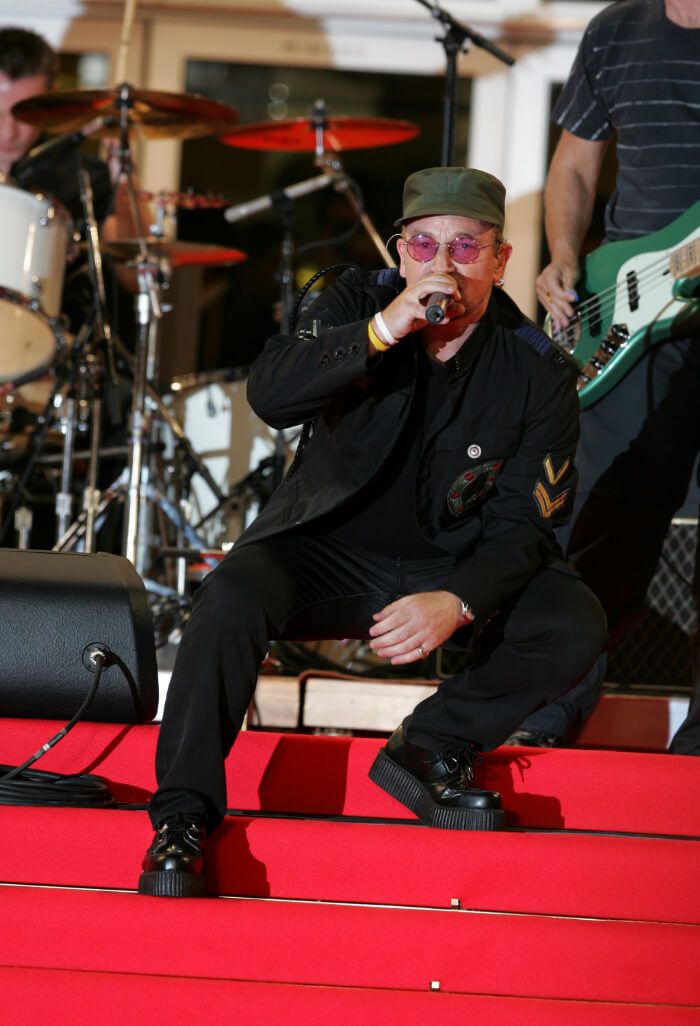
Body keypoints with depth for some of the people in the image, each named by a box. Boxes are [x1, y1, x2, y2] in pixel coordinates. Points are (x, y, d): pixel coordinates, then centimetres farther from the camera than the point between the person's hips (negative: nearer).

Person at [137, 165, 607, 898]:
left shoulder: (539, 375, -9)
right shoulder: (358, 303, -6)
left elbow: (521, 526, -10)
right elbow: (269, 394, -23)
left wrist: (456, 603, -29)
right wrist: (384, 330, -34)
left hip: (455, 565, 1)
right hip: (330, 552, -1)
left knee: (576, 625, -23)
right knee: (232, 596, -31)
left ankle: (429, 749, -3)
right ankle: (184, 815, -20)